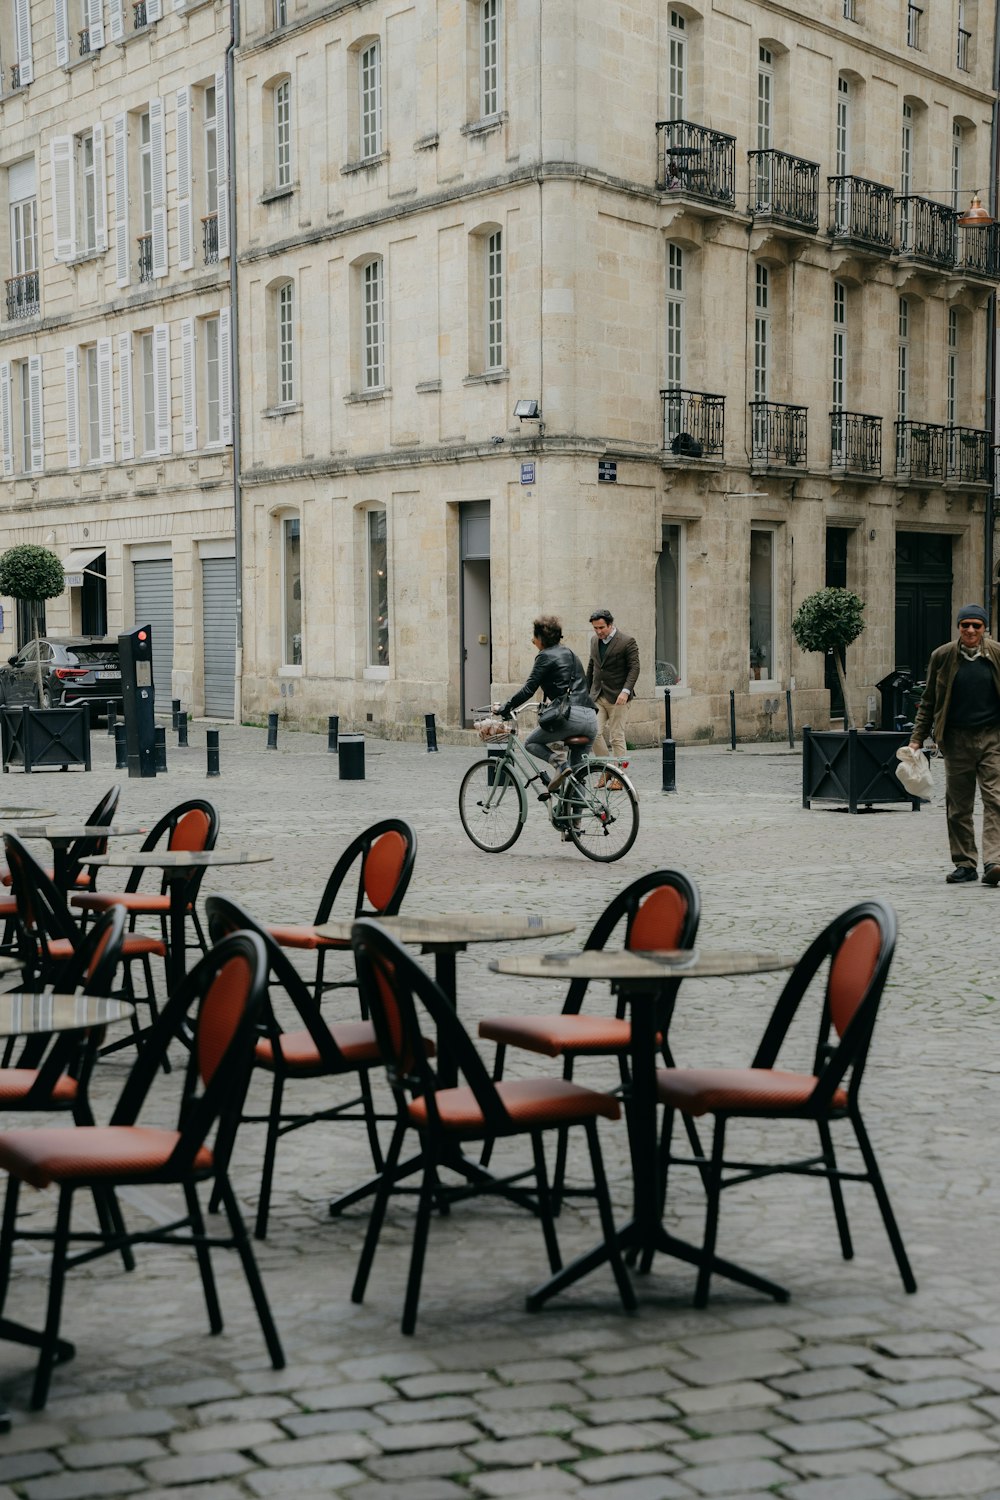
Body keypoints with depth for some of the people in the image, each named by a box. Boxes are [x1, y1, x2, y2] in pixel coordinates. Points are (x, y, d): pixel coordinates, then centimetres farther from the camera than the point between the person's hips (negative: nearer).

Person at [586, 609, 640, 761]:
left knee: (617, 737, -4)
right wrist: (587, 691, 23)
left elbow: (634, 668, -10)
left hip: (617, 697, -5)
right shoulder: (594, 640, 13)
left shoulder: (627, 641, -7)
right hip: (597, 696, 5)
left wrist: (626, 691, -21)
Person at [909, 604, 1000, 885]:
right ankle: (964, 864, 15)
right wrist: (917, 739, 3)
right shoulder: (943, 657, 2)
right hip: (956, 740, 1)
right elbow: (928, 702, 9)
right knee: (958, 806, 6)